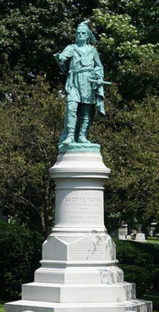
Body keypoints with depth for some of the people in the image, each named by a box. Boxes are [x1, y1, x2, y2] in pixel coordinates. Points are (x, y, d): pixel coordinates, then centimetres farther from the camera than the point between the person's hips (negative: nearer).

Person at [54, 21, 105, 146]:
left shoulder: (92, 50, 18)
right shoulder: (71, 48, 14)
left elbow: (99, 67, 19)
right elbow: (64, 68, 6)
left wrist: (97, 75, -2)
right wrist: (60, 60, -15)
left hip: (88, 83, 2)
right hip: (74, 82, -2)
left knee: (87, 110, -4)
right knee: (71, 107, -17)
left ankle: (82, 136, 0)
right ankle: (70, 135, -21)